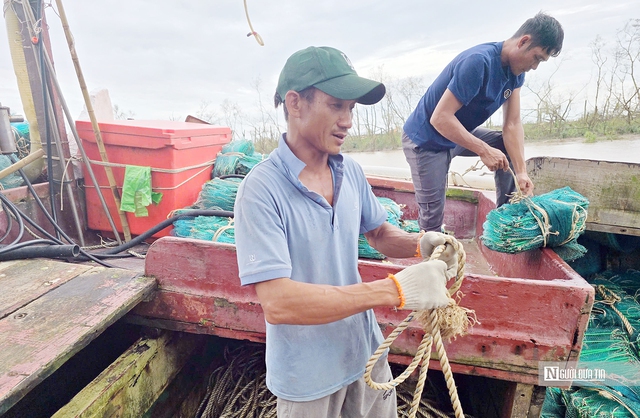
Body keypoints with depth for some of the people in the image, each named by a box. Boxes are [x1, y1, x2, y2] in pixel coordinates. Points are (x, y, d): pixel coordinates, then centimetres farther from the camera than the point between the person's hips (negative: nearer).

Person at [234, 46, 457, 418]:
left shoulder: (351, 170, -6)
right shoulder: (261, 191, -24)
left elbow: (379, 233, 9)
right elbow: (277, 303, -30)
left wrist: (420, 243, -13)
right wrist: (394, 290, -32)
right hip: (308, 377, -5)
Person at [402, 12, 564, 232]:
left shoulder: (515, 70, -2)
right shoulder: (478, 62, -29)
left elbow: (513, 124, -5)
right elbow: (440, 118, -34)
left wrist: (521, 171, -15)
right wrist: (484, 151, -31)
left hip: (459, 133, 8)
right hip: (425, 141, -8)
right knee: (432, 216, -5)